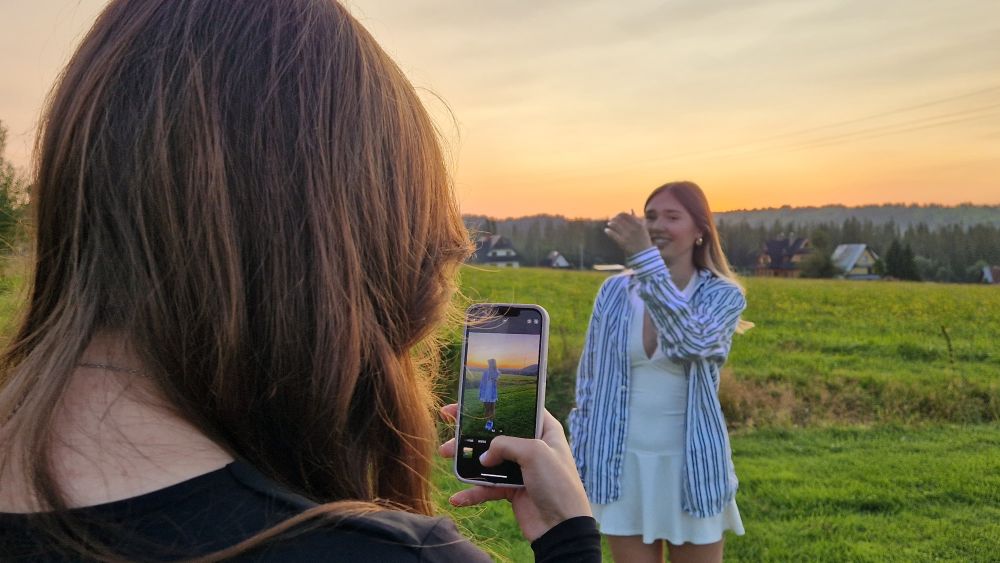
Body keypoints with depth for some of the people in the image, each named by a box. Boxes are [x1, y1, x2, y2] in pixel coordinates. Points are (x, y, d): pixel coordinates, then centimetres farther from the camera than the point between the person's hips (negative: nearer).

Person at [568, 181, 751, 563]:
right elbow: (588, 381, 5)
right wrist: (578, 464, 5)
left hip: (690, 467, -1)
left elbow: (693, 340, -29)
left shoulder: (723, 295, -6)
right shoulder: (615, 291, -1)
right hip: (622, 467, 2)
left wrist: (646, 259, -34)